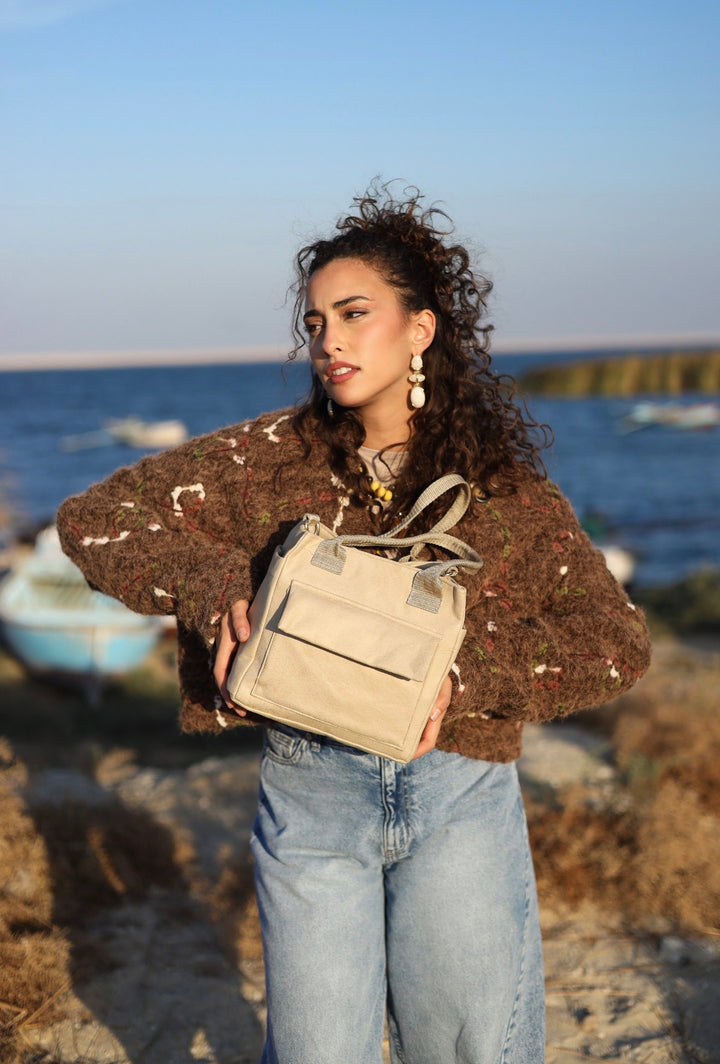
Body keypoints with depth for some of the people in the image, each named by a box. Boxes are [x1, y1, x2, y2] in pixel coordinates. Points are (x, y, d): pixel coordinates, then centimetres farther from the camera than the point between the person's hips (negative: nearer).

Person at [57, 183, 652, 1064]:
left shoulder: (502, 485, 0)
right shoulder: (276, 456, 1)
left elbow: (619, 643, -5)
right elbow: (93, 519, 0)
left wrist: (464, 675, -18)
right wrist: (214, 590, -16)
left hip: (460, 797, 0)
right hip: (310, 786, 0)